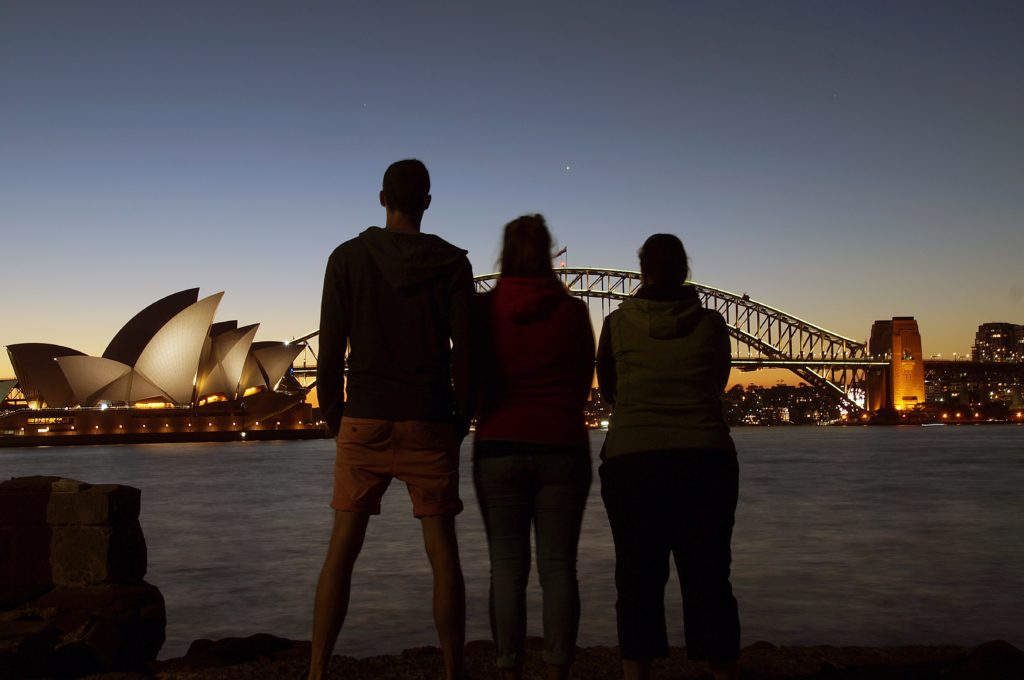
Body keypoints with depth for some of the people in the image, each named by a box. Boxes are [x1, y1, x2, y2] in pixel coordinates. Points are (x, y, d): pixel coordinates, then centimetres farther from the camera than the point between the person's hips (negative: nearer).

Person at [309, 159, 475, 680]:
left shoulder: (347, 258, 2)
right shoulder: (452, 263, 0)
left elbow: (330, 349, -1)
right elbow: (464, 351, -4)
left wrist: (334, 417, 9)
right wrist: (462, 420, 6)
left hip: (364, 421, 1)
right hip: (429, 423, 0)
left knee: (342, 549, 6)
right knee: (442, 549, 6)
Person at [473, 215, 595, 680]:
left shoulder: (483, 309, -2)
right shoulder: (574, 310, -1)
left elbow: (474, 380, 3)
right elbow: (584, 383, 7)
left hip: (498, 449, 0)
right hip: (563, 448, 0)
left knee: (507, 568, 5)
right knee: (558, 567, 4)